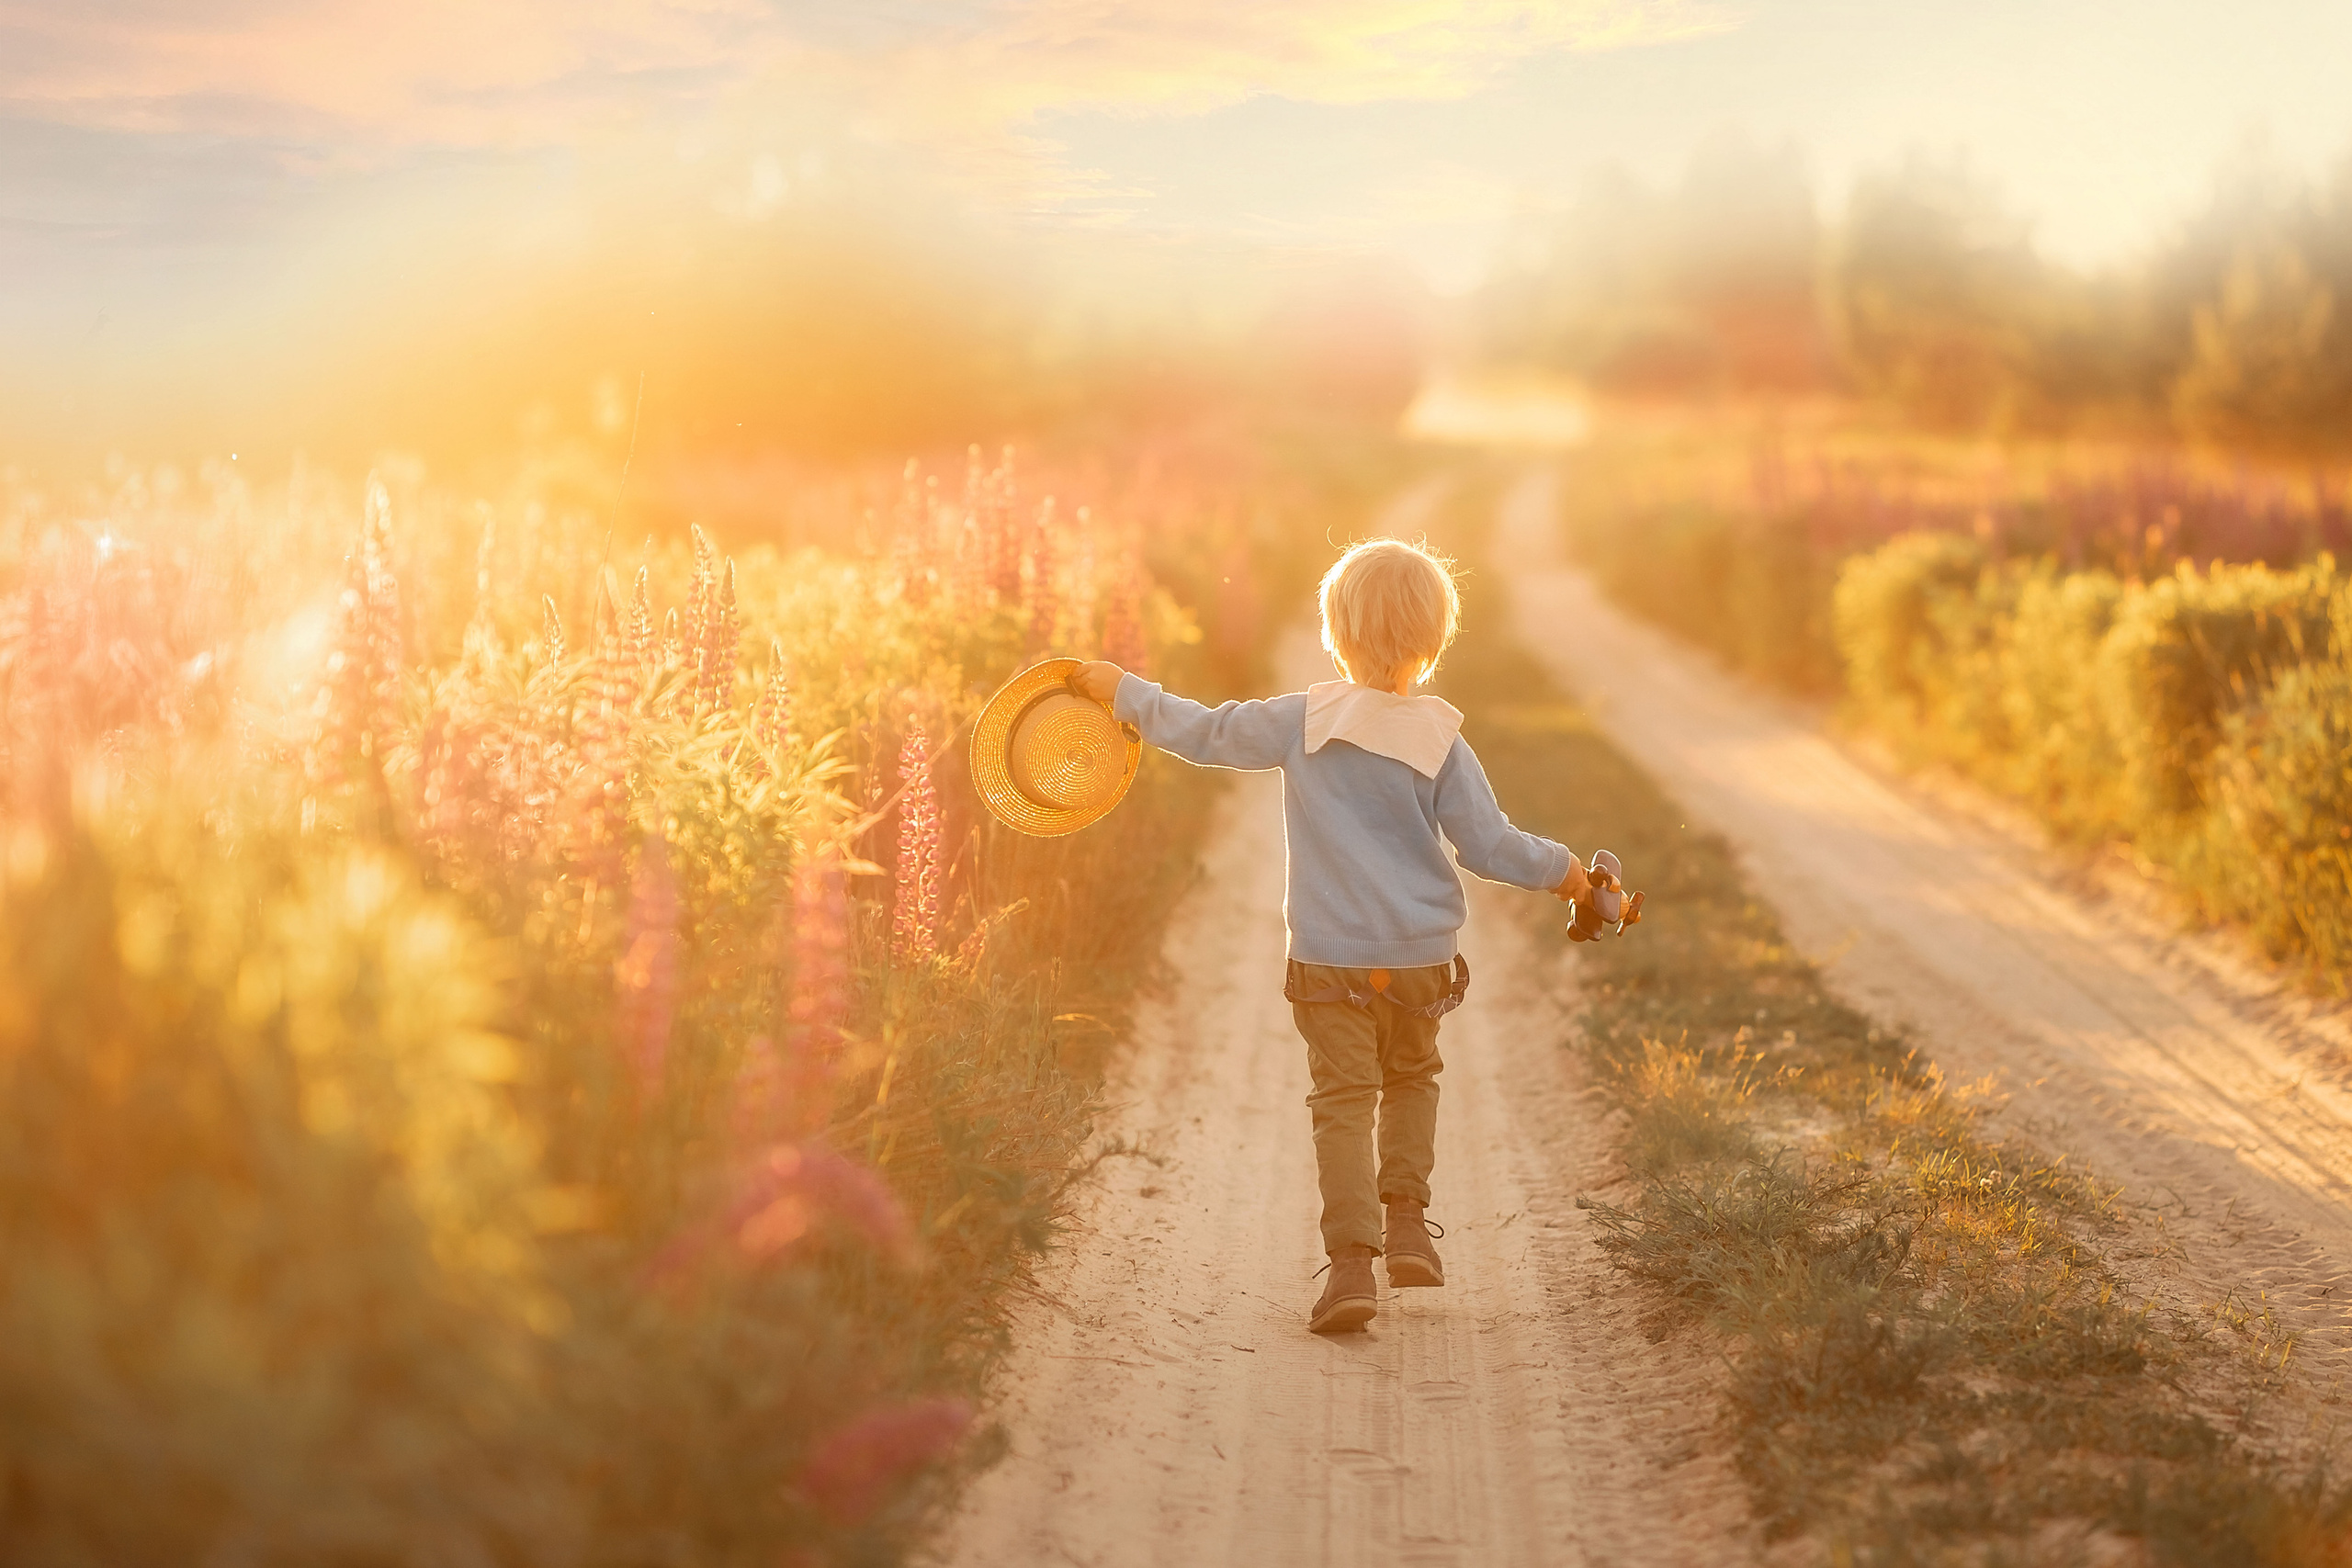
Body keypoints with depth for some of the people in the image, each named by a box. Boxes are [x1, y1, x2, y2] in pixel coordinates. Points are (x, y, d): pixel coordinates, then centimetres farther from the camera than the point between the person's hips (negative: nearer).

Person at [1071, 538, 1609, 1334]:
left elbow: (1205, 733, 2)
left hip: (1328, 958, -1)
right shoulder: (1441, 743, -7)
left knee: (1344, 1098, -1)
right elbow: (1488, 845, -5)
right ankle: (1406, 1222, 19)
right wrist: (1559, 870, 12)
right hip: (1420, 958, 1)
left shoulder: (1300, 722, -6)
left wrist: (1127, 692, 17)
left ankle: (1353, 1257, -12)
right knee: (1411, 1079, 25)